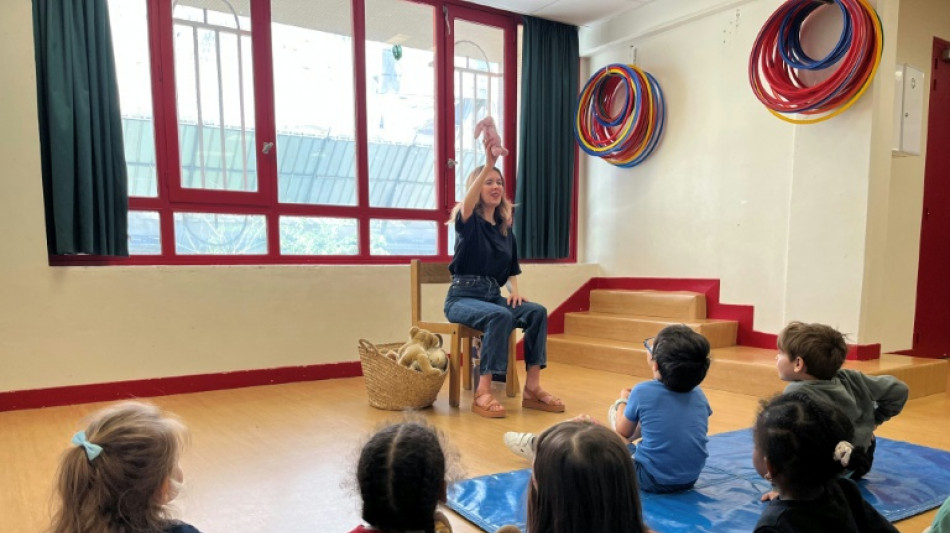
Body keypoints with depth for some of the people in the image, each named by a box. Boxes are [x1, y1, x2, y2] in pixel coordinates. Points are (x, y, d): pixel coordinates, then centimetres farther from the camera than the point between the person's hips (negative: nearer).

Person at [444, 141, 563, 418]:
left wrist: (515, 290, 0)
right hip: (463, 296, -6)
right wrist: (488, 165, -39)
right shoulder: (468, 221, -3)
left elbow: (511, 268, 22)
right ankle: (482, 393, -29)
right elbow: (467, 203, -28)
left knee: (537, 311, -19)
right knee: (501, 316, -35)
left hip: (493, 295, 6)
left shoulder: (505, 228, 15)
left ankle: (532, 387, -17)